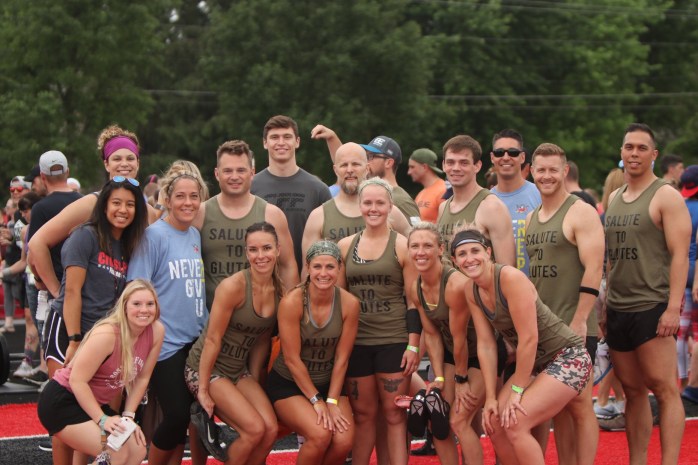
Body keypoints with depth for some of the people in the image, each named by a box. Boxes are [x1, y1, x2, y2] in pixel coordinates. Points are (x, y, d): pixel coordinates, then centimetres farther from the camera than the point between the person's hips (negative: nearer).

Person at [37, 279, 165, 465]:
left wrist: (128, 415, -2)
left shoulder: (156, 331, -7)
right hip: (62, 402, -8)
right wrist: (102, 420, -25)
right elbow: (77, 380, -25)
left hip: (95, 403, 8)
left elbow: (142, 378, 3)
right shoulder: (106, 334, -27)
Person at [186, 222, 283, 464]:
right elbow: (212, 340, -19)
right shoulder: (233, 286, -22)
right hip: (206, 368, -6)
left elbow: (262, 340, 7)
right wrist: (203, 390, -17)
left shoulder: (279, 291, -2)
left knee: (271, 429, -13)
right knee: (255, 429, -19)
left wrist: (254, 382, 7)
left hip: (239, 370, 6)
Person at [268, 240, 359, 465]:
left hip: (329, 383, 3)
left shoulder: (349, 304, -11)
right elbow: (292, 359, -17)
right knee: (320, 434, -28)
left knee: (344, 440, -21)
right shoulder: (292, 302, -20)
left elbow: (341, 359, -6)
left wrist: (332, 402, -11)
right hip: (288, 383, -3)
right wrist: (316, 402, -16)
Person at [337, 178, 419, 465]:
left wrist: (413, 345, -8)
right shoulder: (345, 246, 8)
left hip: (394, 341, -3)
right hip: (355, 342, 3)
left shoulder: (402, 246, -1)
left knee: (395, 414, 0)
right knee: (363, 414, 9)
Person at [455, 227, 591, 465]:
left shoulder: (511, 277, -24)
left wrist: (516, 390, -16)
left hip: (568, 357, -8)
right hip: (535, 362, 8)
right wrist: (491, 397, -2)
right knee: (494, 422, 0)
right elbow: (485, 345, 2)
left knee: (515, 424, -19)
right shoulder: (471, 292, -1)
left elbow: (529, 338, -24)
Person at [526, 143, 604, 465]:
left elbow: (593, 271, -15)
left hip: (574, 329, -7)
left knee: (579, 404, -4)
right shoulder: (531, 218, 14)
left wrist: (579, 321, -20)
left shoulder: (581, 213, -8)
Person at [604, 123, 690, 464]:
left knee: (664, 389, -7)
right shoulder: (614, 199, 16)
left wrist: (673, 308, -19)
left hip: (652, 307, -7)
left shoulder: (666, 196, -5)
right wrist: (605, 304, 16)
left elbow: (679, 254, -11)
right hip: (618, 310, 7)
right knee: (633, 391, 9)